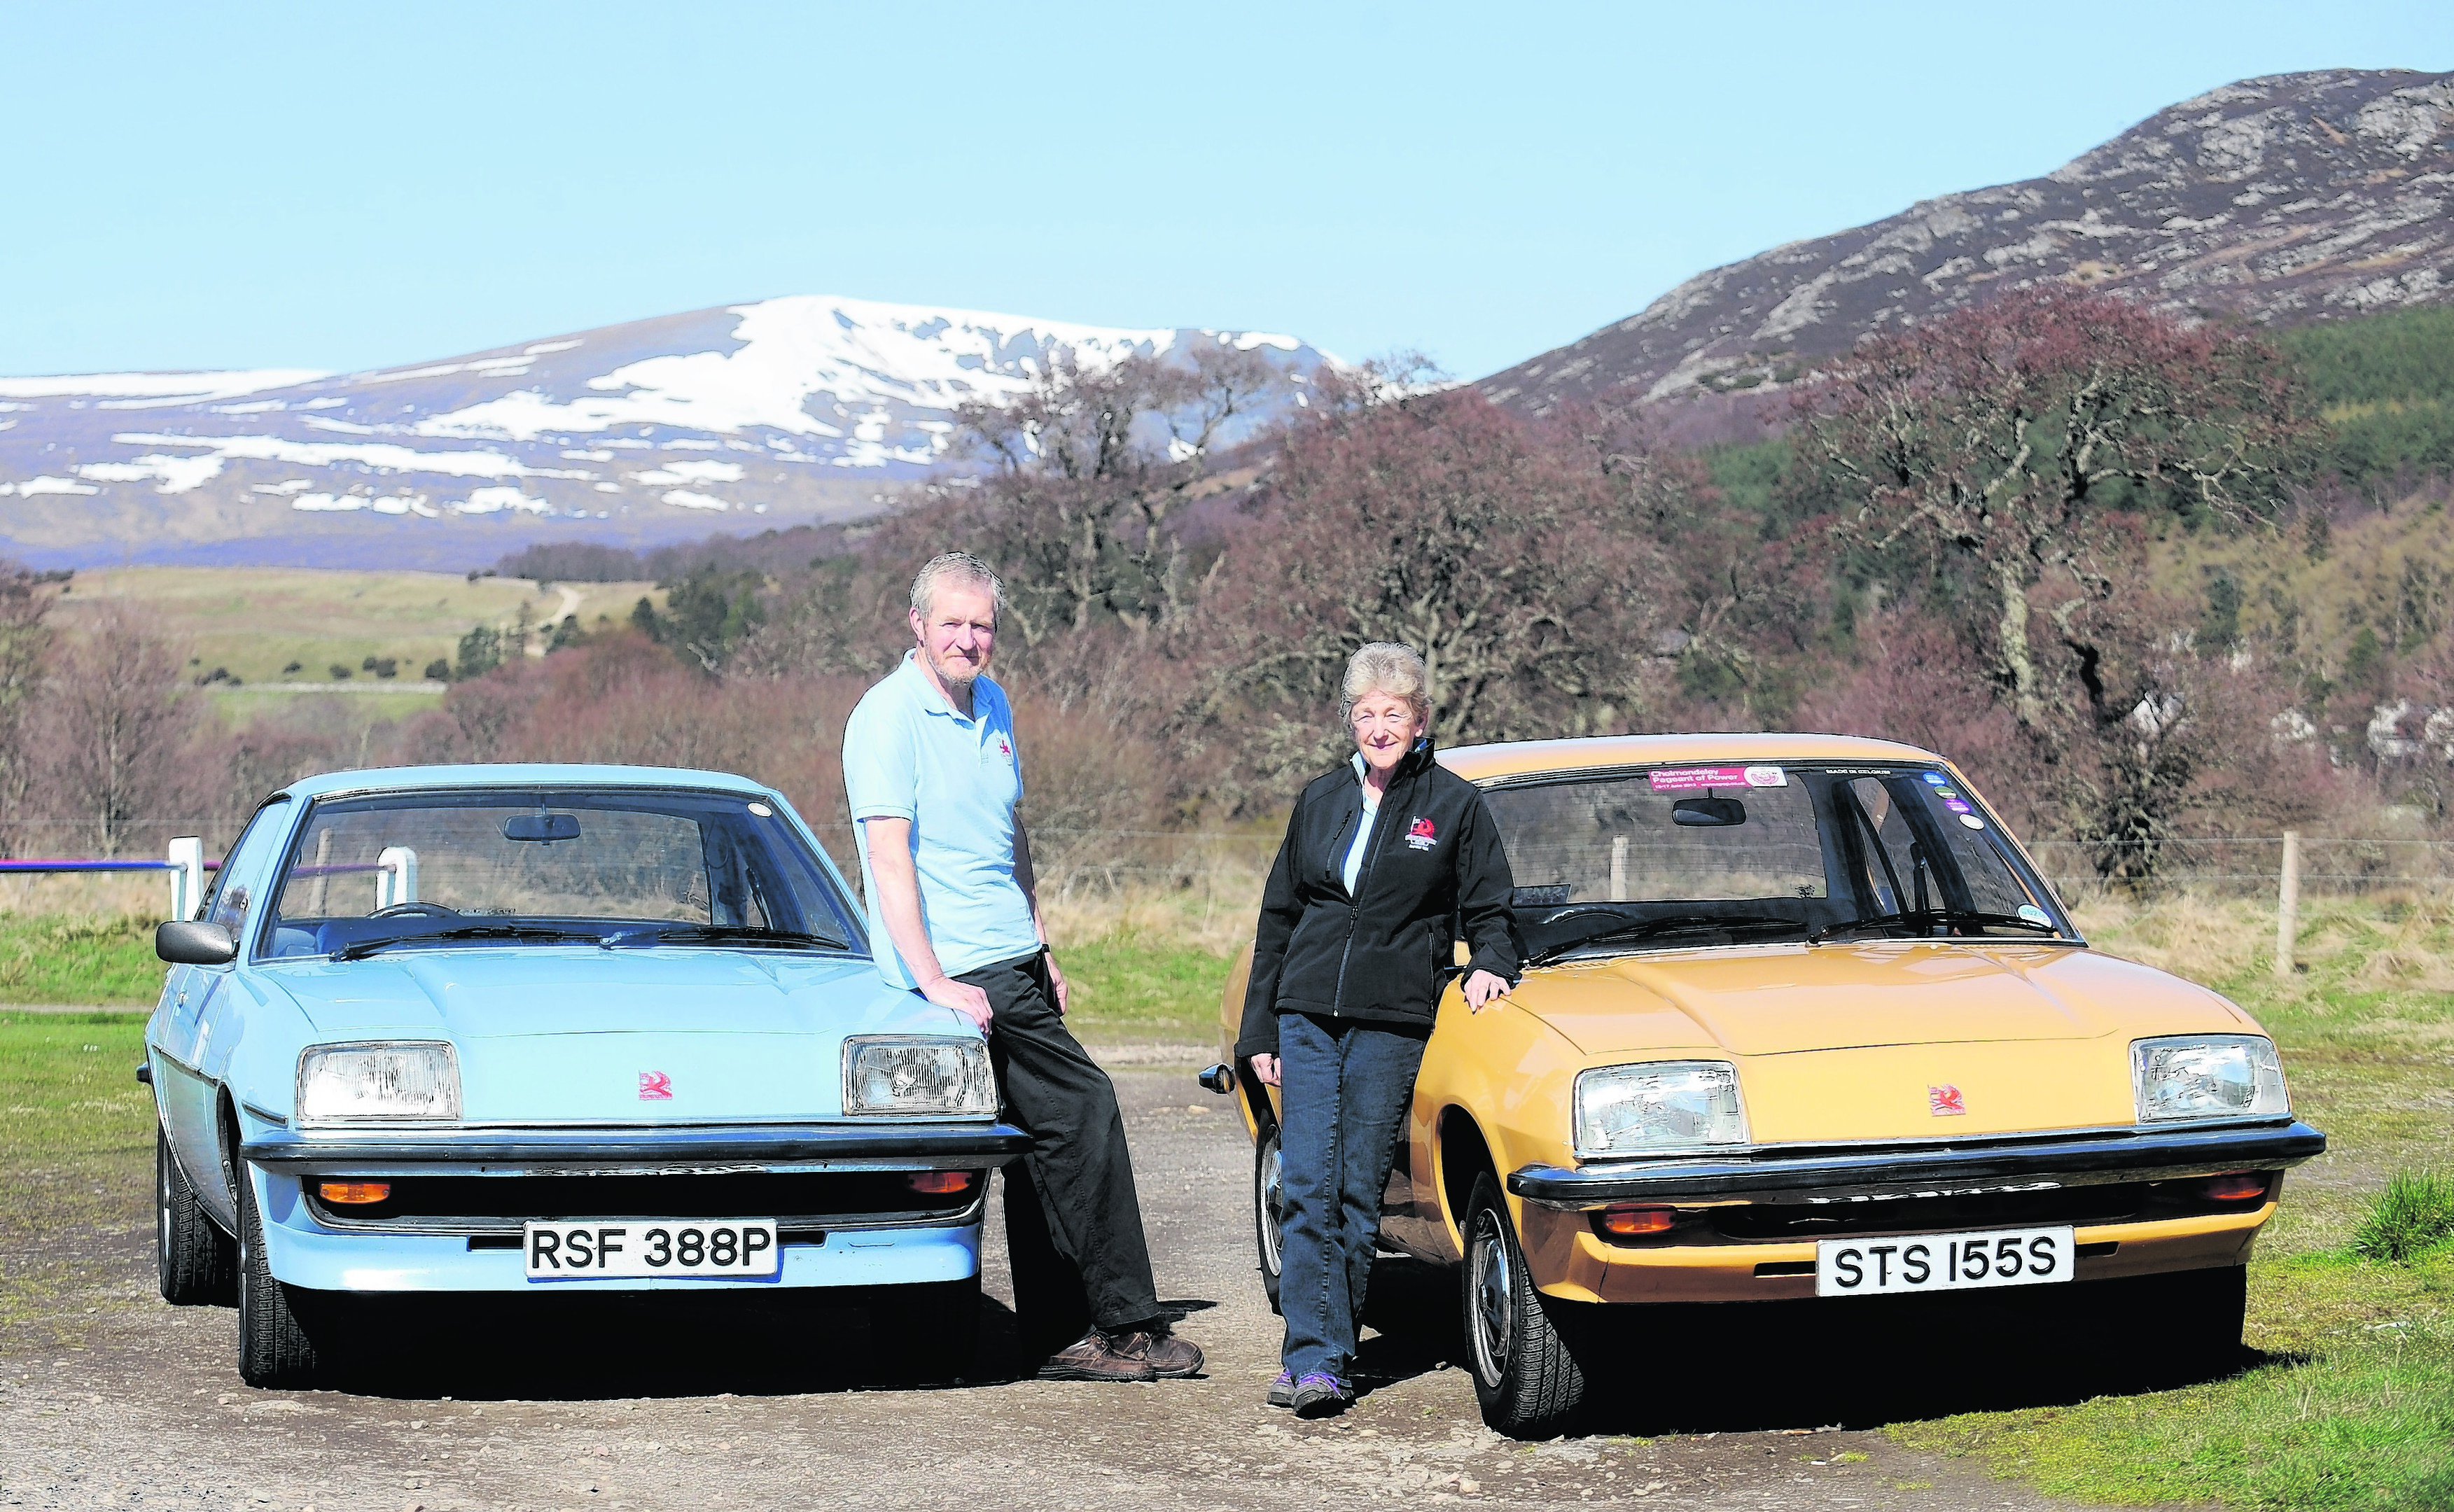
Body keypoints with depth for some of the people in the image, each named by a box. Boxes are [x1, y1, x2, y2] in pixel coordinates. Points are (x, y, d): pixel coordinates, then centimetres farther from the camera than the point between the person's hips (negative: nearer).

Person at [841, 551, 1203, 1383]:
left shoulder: (993, 705, 14)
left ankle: (1058, 1336, 15)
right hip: (963, 974, -8)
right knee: (1086, 1112, -9)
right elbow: (887, 855, -19)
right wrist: (933, 981, -25)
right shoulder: (888, 716, -12)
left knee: (1048, 1144, 9)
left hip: (1011, 966, 9)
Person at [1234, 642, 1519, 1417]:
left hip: (1392, 1022, -2)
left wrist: (1489, 967, -13)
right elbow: (1278, 917, 18)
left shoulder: (1455, 806, 4)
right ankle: (1316, 1361, -10)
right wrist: (1258, 1030, 14)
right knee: (1307, 1189, -8)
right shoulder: (1321, 801, 14)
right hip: (1307, 1014, 3)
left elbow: (1491, 914, 9)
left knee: (1358, 1193, -1)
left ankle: (1323, 1353, 7)